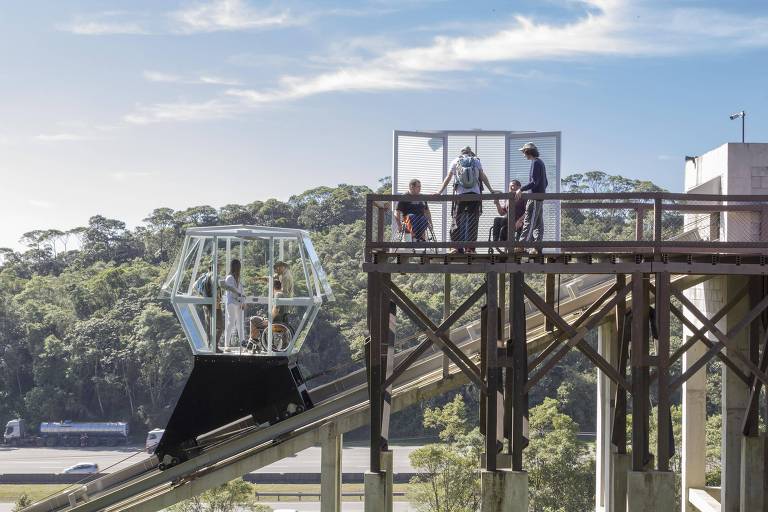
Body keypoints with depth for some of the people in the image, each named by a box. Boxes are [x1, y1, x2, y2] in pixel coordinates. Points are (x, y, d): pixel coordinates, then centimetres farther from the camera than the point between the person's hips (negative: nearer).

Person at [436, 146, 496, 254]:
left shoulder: (456, 161, 12)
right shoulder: (476, 161, 12)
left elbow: (448, 178, 10)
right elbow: (483, 177, 8)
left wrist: (439, 192, 13)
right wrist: (491, 190, 12)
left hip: (460, 195, 0)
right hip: (475, 194, 0)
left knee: (457, 221, 4)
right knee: (472, 222, 2)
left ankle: (457, 247, -1)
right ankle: (470, 248, -2)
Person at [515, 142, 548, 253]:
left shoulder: (535, 163, -11)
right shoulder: (541, 163, 19)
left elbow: (534, 182, -20)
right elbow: (545, 182, 23)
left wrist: (521, 189, -20)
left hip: (534, 198, -10)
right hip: (540, 197, 10)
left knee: (528, 222, -12)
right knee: (538, 224, 7)